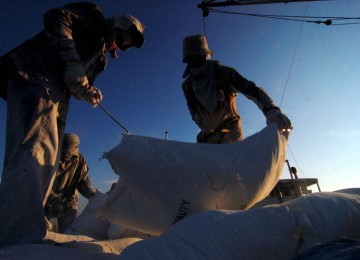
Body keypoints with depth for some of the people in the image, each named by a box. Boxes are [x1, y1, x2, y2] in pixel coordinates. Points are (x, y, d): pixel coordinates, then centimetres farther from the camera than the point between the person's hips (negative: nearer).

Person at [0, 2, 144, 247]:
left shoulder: (101, 57, 27)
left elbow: (78, 82, 16)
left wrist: (89, 93, -6)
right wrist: (71, 60, -16)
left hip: (57, 99, 9)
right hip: (34, 76, -8)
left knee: (48, 162, 1)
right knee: (34, 150, -23)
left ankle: (23, 232, 6)